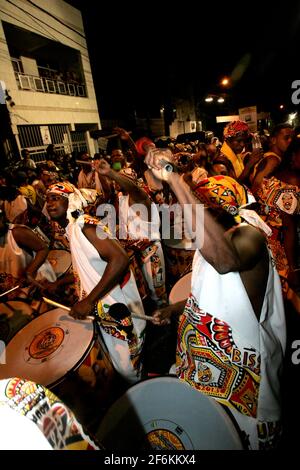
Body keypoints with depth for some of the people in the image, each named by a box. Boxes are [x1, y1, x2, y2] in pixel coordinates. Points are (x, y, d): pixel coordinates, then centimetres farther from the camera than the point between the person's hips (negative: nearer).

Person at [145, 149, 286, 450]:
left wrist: (174, 181, -50)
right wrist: (174, 309, 8)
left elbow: (226, 260, -52)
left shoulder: (250, 236, -26)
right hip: (203, 357, 8)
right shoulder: (207, 240, 1)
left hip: (240, 365, -7)